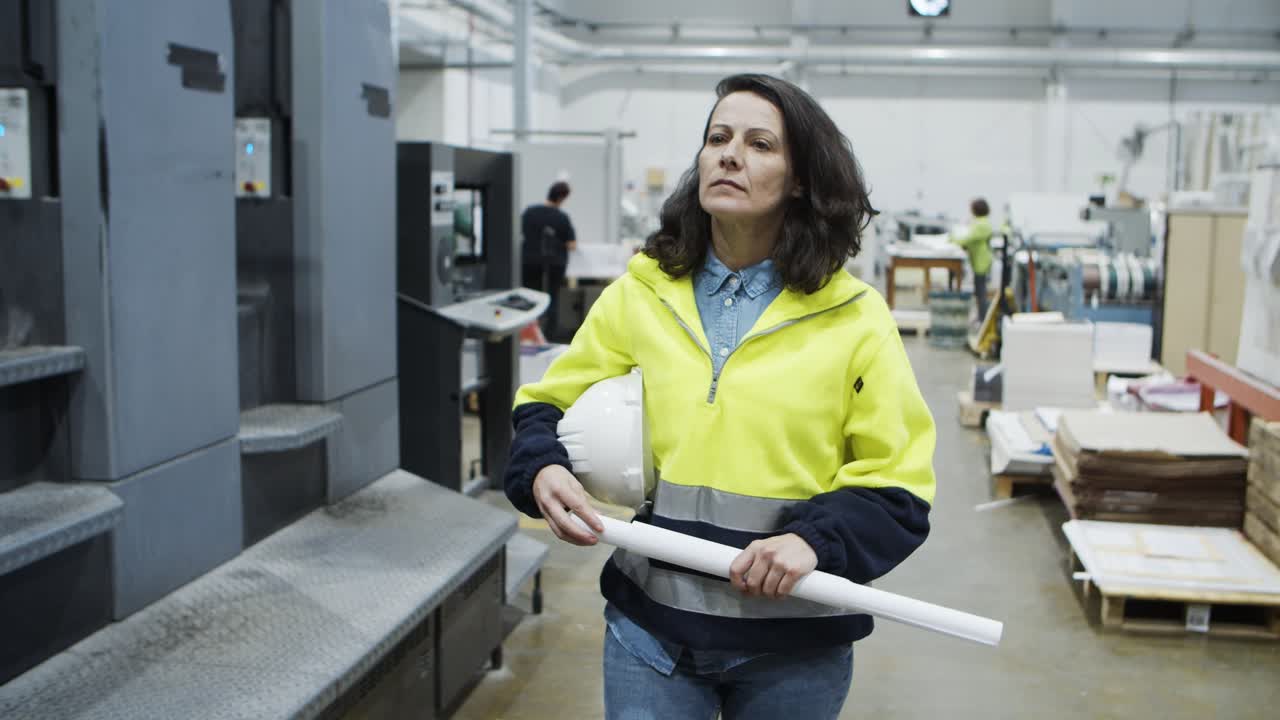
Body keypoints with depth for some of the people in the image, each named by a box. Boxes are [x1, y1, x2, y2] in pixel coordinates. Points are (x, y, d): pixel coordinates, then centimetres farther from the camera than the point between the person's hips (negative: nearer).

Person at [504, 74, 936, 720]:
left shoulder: (854, 316, -4)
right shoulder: (640, 294, 2)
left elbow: (898, 488, -4)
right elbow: (547, 405, 10)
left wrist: (815, 539, -21)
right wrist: (543, 469, -11)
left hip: (793, 643, -1)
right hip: (651, 624, 1)